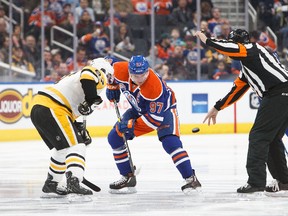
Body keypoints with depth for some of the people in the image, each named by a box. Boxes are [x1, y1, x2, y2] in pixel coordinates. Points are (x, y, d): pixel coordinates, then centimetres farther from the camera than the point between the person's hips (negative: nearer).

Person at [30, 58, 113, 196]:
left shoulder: (76, 76, 32)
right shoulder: (97, 74, 5)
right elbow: (88, 75, -22)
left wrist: (81, 130, 30)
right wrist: (92, 100, -17)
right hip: (51, 110, -10)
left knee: (63, 149, 25)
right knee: (76, 146, -12)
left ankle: (50, 184, 35)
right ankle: (74, 183, -29)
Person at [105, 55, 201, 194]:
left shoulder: (155, 87, -39)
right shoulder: (121, 70, -25)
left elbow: (156, 117, -34)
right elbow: (111, 69, 3)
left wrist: (132, 124, -33)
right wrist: (112, 87, -2)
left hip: (163, 108, -6)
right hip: (139, 109, 6)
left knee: (170, 142, -29)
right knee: (115, 138, -2)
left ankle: (190, 179, -25)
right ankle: (128, 178, 9)